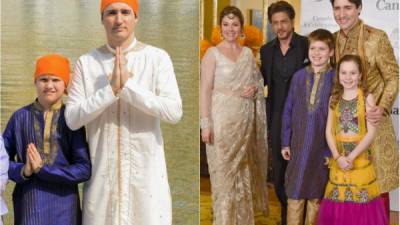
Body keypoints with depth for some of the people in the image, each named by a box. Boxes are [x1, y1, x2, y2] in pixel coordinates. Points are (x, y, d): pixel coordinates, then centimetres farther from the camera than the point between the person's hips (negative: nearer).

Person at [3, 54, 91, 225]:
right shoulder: (21, 117, 3)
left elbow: (84, 169, -6)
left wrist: (43, 169, -15)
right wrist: (23, 171, -14)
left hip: (64, 205, 0)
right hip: (28, 204, 1)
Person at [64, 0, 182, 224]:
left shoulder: (157, 58, -4)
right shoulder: (87, 62, 1)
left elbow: (174, 112, -12)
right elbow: (72, 119, -4)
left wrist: (128, 84, -17)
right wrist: (111, 89, -16)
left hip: (146, 169, -1)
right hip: (102, 168, 1)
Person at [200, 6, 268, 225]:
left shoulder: (248, 53, 10)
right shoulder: (212, 53, -5)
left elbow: (257, 80, 21)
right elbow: (205, 89, -9)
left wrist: (254, 88, -3)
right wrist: (206, 123, -17)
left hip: (245, 118, 5)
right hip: (222, 118, -5)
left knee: (243, 167, 11)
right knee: (223, 170, -2)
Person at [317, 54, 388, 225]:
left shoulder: (367, 98, -5)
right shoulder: (334, 99, 6)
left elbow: (371, 132, -10)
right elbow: (329, 131, 3)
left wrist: (352, 156, -15)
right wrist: (338, 156, -10)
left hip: (361, 158, -3)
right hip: (338, 159, 3)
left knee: (360, 204, 2)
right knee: (339, 205, 7)